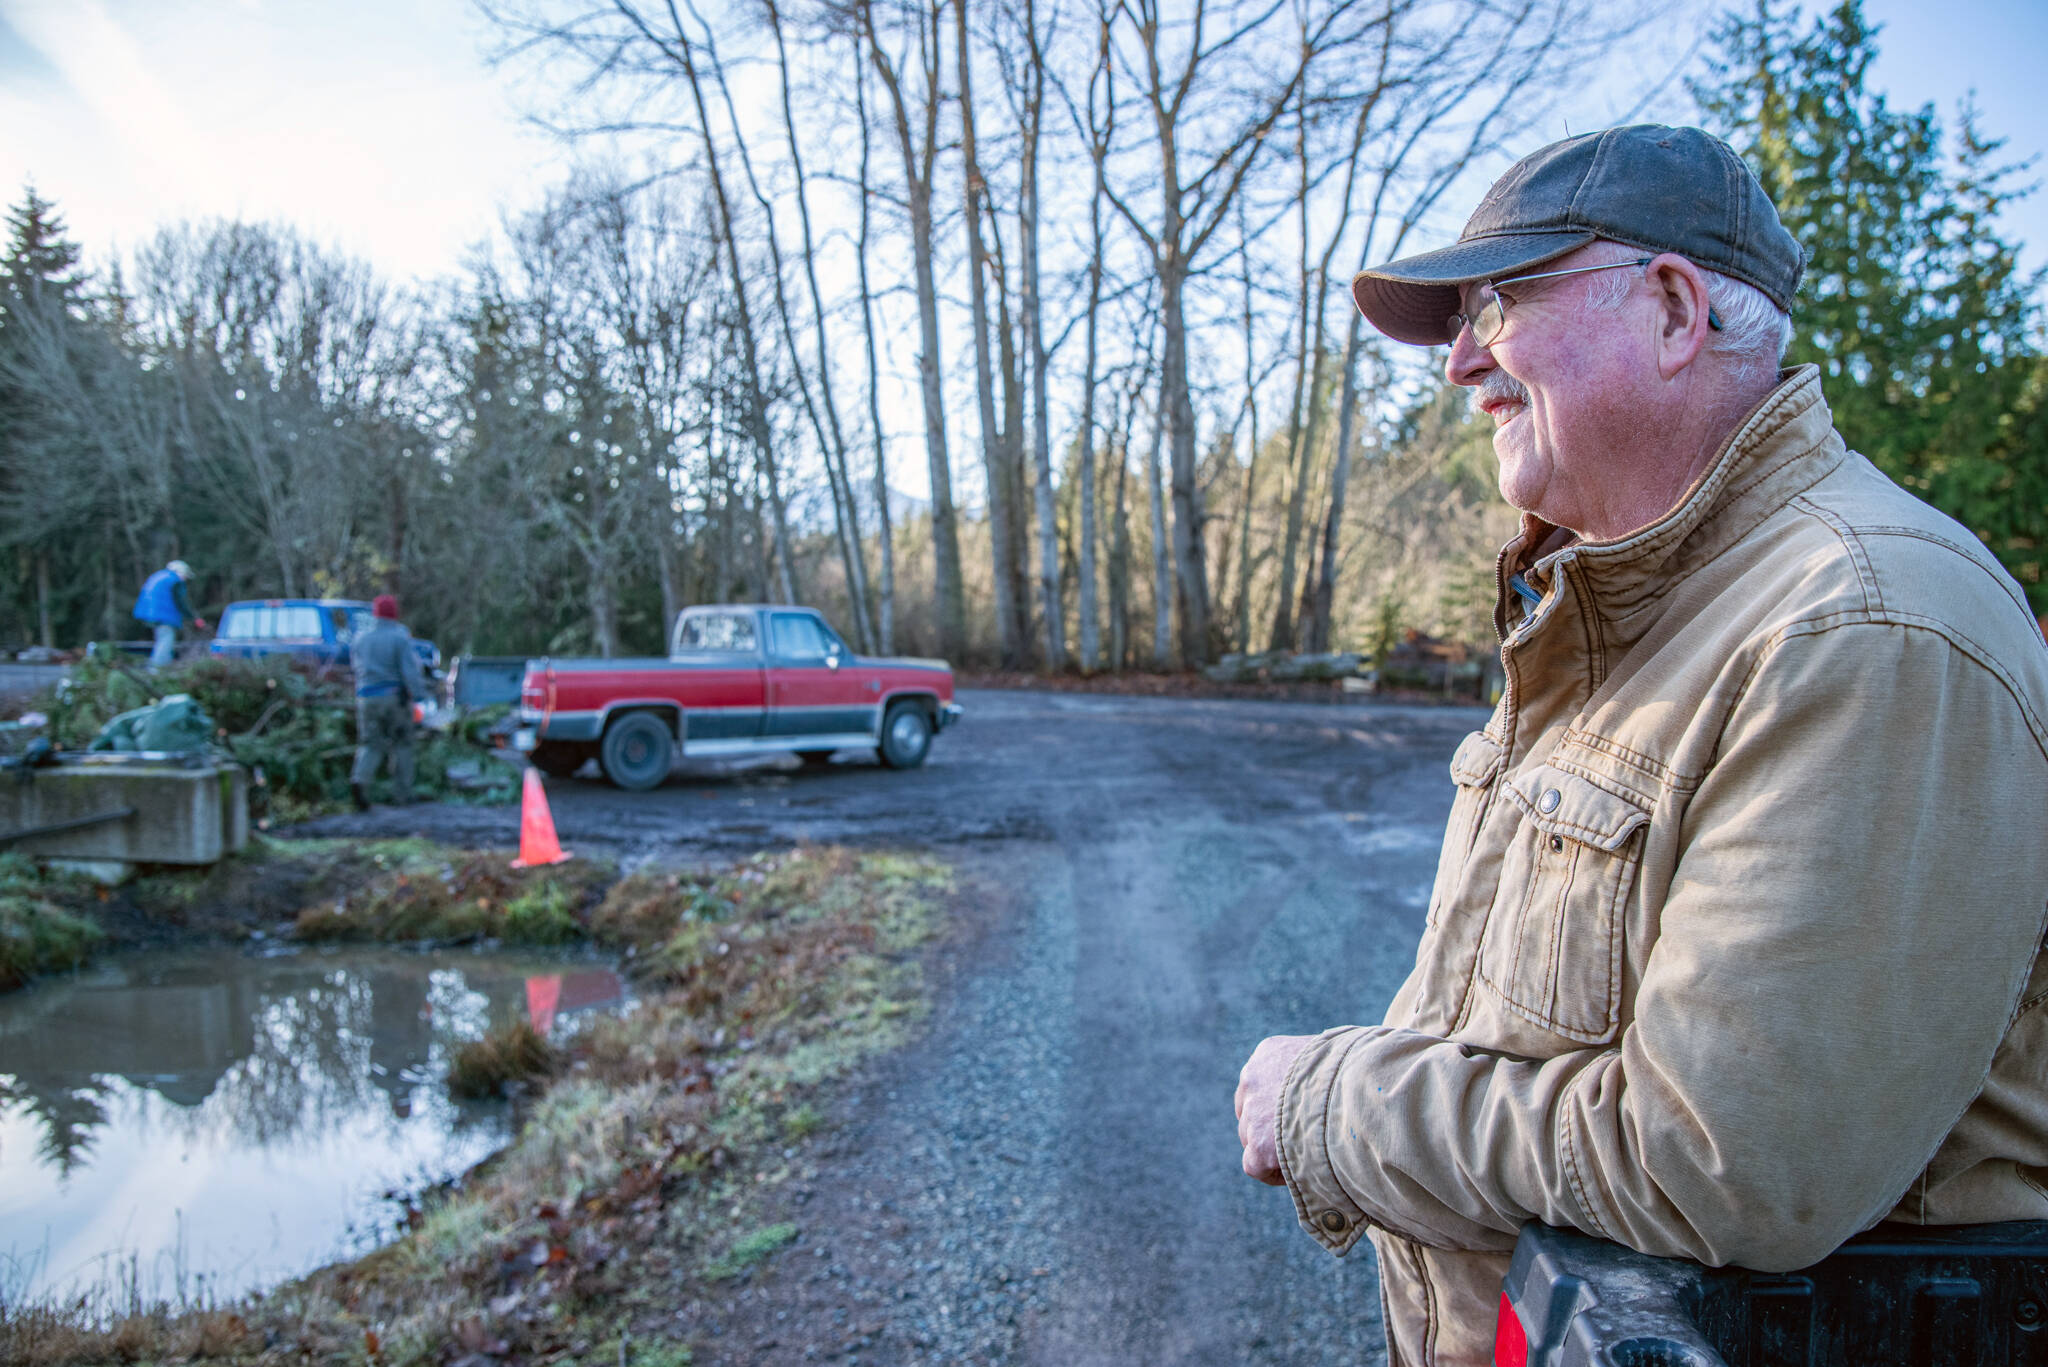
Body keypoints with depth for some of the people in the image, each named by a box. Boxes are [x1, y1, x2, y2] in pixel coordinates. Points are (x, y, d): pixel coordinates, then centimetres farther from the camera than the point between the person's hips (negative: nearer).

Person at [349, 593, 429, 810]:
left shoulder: (360, 638, 7)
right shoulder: (400, 637, -9)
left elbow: (355, 664, 19)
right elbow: (410, 669, -16)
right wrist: (419, 695, -17)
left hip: (367, 698, 3)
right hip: (395, 695, -3)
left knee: (371, 745, 6)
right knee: (401, 745, 8)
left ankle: (359, 779, -21)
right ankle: (402, 794, 10)